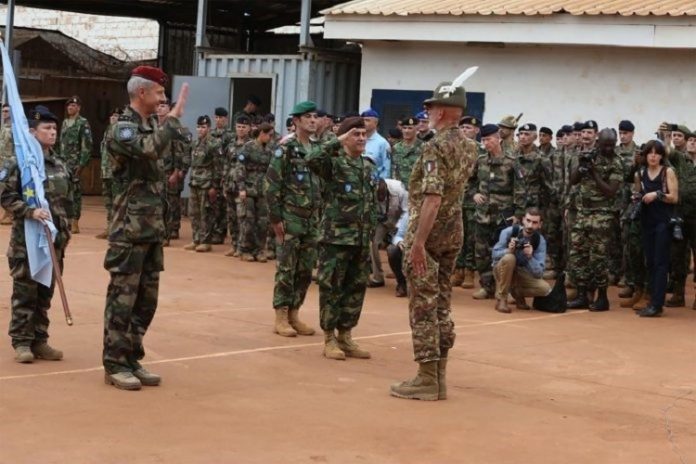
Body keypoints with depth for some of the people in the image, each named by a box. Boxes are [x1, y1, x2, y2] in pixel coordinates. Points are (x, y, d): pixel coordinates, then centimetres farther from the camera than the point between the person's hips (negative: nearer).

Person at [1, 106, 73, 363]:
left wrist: (65, 231, 14)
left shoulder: (60, 165, 11)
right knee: (25, 292, 0)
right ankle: (21, 342, 7)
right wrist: (30, 211, -25)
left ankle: (39, 341, 18)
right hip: (26, 238, -6)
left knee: (46, 292, 10)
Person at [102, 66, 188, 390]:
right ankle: (115, 365, 4)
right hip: (130, 230, -9)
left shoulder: (150, 125, 14)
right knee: (122, 299, -2)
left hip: (152, 228, 9)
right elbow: (150, 149, -32)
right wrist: (173, 118, -25)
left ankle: (132, 360, 20)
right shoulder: (123, 129, -12)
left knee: (146, 299, 12)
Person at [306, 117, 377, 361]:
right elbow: (312, 160, -30)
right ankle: (329, 338, 8)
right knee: (331, 288, 0)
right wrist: (338, 143, -22)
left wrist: (372, 229, 15)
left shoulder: (369, 166, 13)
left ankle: (345, 336, 20)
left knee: (356, 288, 10)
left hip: (361, 239, 6)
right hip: (336, 237, -6)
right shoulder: (334, 162, -8)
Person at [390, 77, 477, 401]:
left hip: (428, 232, -8)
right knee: (442, 304, 13)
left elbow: (432, 198, -26)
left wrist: (418, 242, -26)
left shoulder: (435, 147, -17)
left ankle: (427, 380, -3)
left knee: (423, 305, -4)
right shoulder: (469, 147, 9)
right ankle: (439, 376, 17)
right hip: (454, 232, 8)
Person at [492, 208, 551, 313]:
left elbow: (539, 273, -20)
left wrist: (530, 257, -39)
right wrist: (508, 250, -36)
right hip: (502, 270, -2)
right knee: (509, 258, -36)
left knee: (545, 288, -22)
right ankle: (501, 298, -20)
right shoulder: (509, 232, -20)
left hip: (522, 274, 2)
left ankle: (517, 292, 9)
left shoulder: (540, 241, -15)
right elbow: (495, 253, -15)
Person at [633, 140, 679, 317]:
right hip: (647, 221, 5)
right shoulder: (640, 174, 10)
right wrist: (637, 197, 0)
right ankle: (653, 301, 12)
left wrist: (657, 194, -19)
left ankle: (657, 305, -12)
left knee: (660, 262, -8)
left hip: (664, 221, -5)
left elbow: (674, 198, -7)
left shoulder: (668, 172, -3)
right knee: (649, 262, 6)